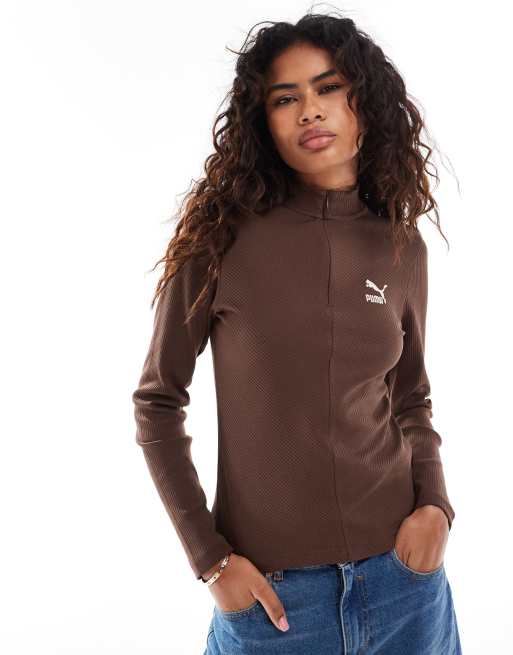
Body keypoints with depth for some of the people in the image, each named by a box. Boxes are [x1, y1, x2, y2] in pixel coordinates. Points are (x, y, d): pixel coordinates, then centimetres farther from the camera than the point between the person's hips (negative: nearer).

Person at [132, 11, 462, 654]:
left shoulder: (402, 248, 0)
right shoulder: (220, 241, -10)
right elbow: (157, 403, -4)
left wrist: (435, 504, -5)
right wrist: (208, 555, -8)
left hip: (400, 565, 3)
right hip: (271, 584, -2)